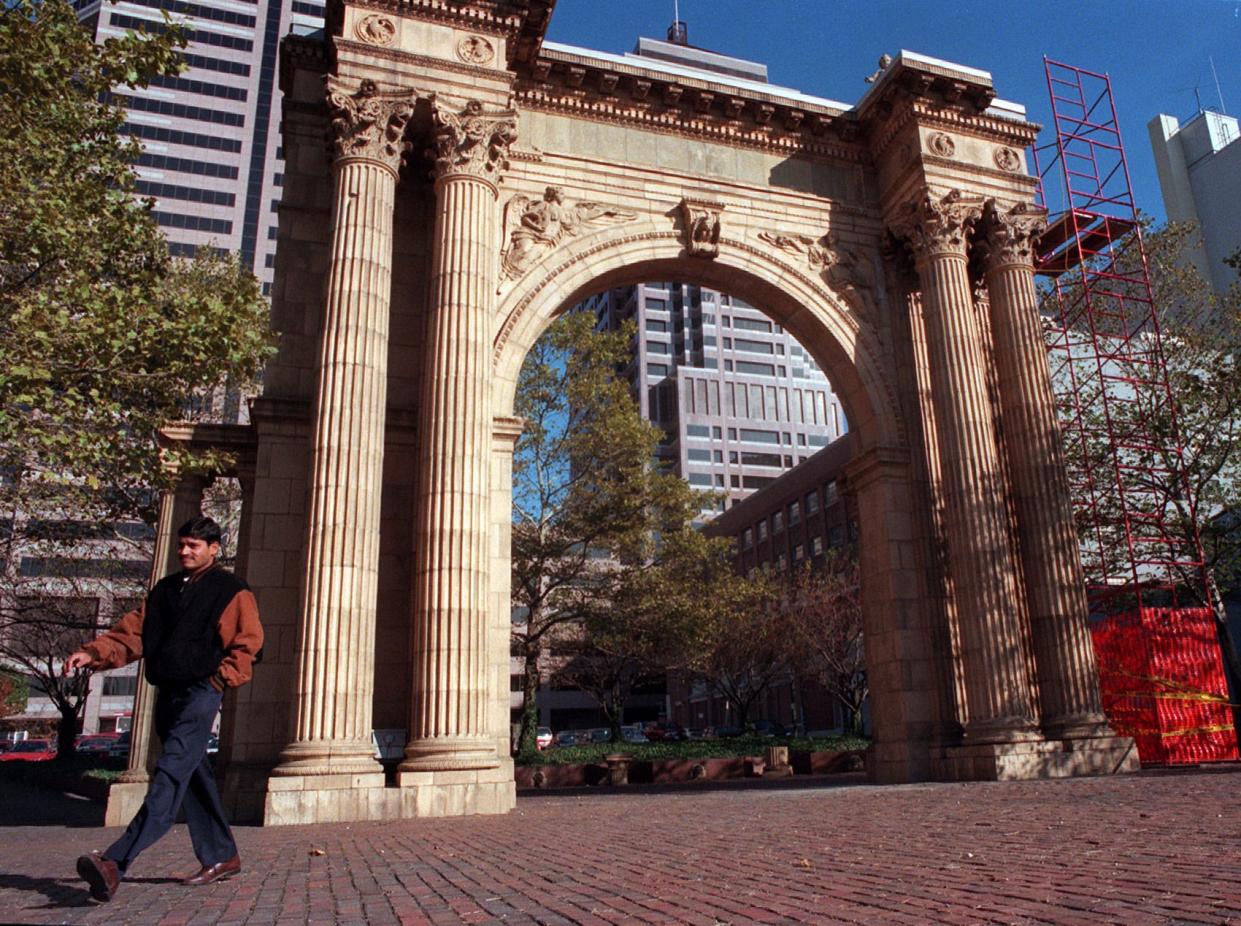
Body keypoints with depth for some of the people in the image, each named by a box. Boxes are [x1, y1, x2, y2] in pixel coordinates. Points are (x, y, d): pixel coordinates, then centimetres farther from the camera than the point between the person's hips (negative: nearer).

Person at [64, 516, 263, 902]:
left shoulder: (231, 591, 0)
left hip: (200, 693, -7)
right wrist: (92, 653, -3)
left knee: (170, 775, -18)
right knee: (193, 777, 11)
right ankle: (221, 857, 21)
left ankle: (116, 862, -29)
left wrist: (219, 680, -14)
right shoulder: (164, 589, 19)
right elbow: (132, 632, 12)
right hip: (167, 693, 8)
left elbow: (248, 644, -5)